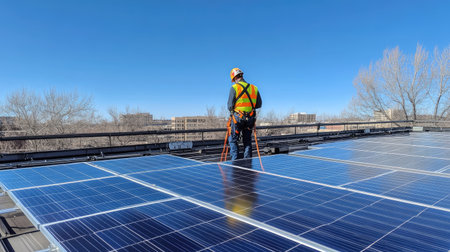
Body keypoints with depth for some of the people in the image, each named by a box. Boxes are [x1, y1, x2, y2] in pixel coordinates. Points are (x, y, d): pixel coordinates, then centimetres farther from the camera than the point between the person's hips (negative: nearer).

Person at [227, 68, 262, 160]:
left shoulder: (234, 87, -8)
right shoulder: (254, 88, 5)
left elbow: (230, 105, -8)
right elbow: (259, 104, 8)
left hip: (237, 117, -4)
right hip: (250, 118, 4)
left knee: (233, 140, 8)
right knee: (247, 141, 13)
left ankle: (235, 160, 3)